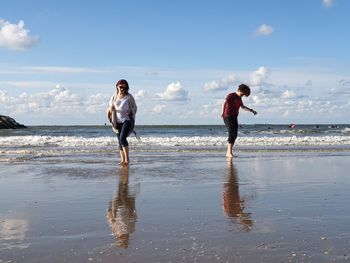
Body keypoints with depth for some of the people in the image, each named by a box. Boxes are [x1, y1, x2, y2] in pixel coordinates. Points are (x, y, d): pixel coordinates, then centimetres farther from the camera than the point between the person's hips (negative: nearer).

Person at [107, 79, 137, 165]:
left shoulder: (129, 97, -5)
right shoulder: (114, 96, 6)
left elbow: (134, 107, 5)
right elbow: (110, 108, 15)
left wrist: (131, 112, -13)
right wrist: (110, 109, -7)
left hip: (127, 120, -5)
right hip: (118, 121, 5)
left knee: (122, 138, -21)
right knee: (120, 141, 7)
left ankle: (127, 159, -14)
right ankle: (122, 160, 14)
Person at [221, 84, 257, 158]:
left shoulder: (239, 98, 17)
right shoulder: (231, 95, -8)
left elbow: (243, 107, 31)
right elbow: (224, 103, -19)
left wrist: (251, 110, 31)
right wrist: (222, 112, -30)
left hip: (234, 117, 8)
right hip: (228, 117, -8)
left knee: (234, 135, 4)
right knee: (231, 134, -15)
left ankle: (229, 152, 8)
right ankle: (229, 152, -15)